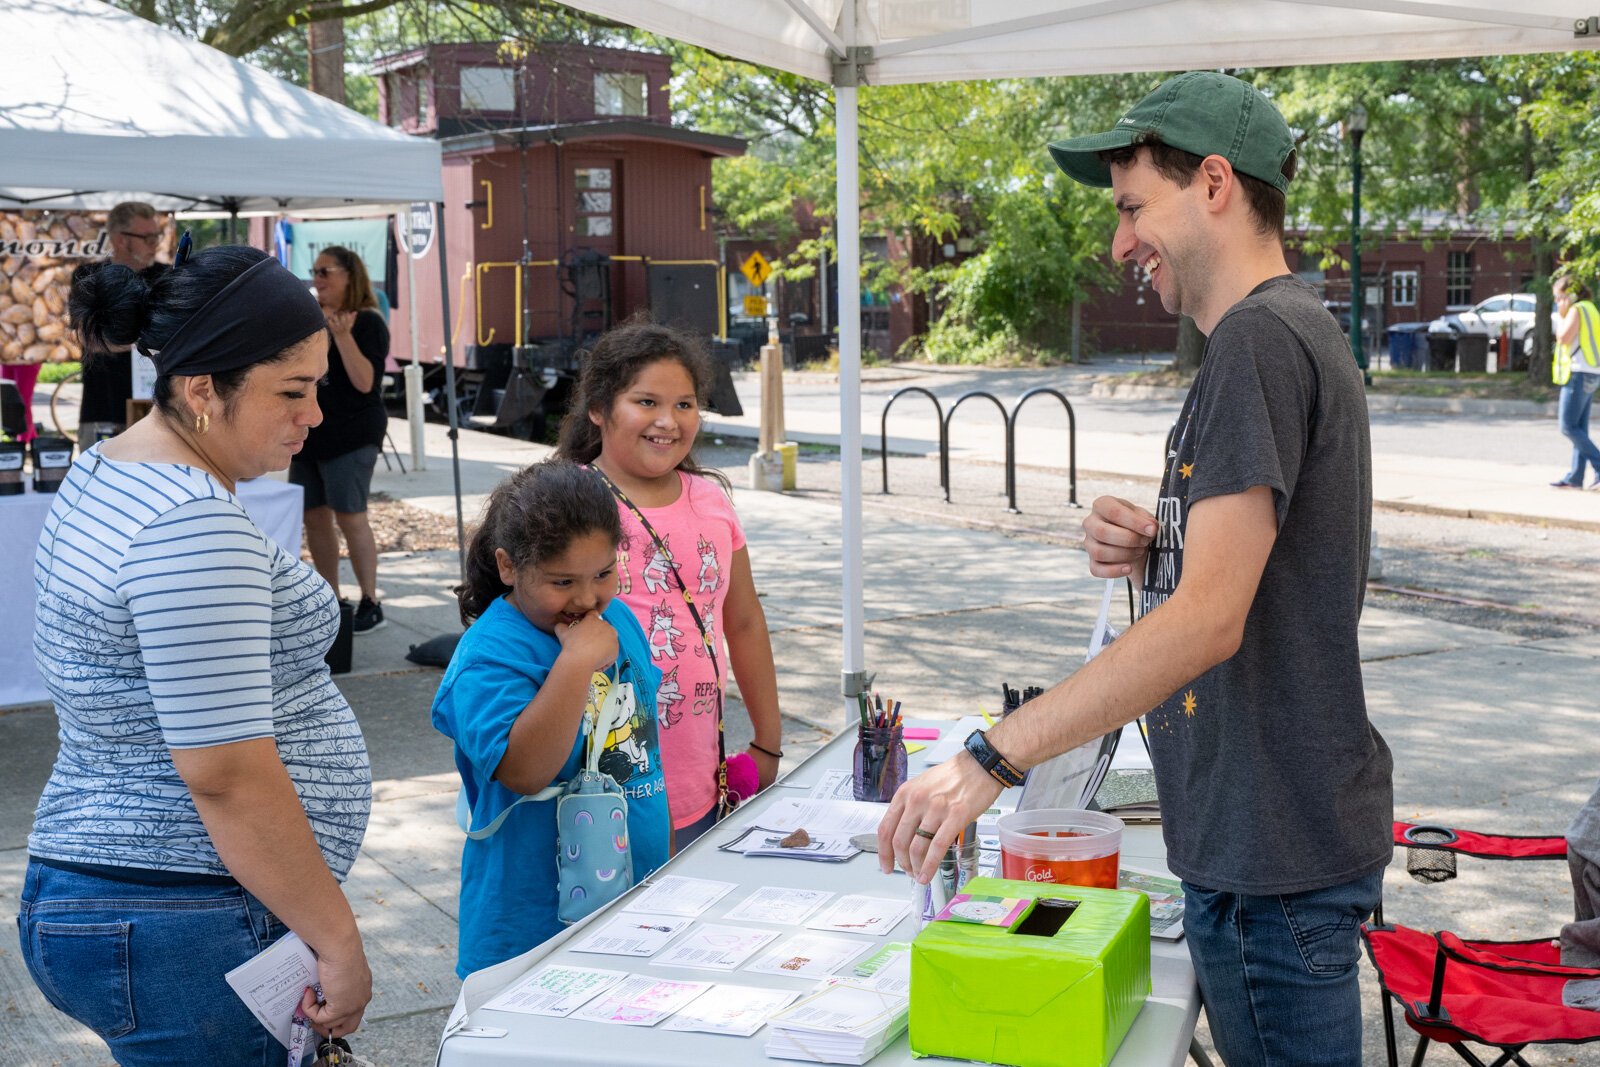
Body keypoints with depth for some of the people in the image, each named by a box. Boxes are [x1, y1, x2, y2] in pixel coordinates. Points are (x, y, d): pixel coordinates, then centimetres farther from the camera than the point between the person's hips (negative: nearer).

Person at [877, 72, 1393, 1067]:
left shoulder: (1260, 340, -19)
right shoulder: (1302, 330, 14)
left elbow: (1206, 621, -27)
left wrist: (990, 759, -29)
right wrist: (1154, 550, 2)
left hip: (1274, 850, -10)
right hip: (1272, 831, 10)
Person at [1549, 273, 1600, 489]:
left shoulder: (1576, 310, -10)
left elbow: (1563, 338, -17)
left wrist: (1561, 315, -7)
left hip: (1579, 373, -10)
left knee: (1568, 427, -10)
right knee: (1579, 428, 9)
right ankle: (1575, 476, 9)